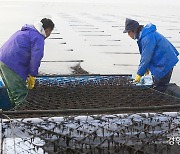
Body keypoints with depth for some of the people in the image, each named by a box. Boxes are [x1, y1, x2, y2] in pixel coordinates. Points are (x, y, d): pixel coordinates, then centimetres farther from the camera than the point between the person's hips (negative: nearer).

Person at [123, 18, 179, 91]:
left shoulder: (147, 38, -27)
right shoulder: (144, 33, 5)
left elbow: (146, 58, -22)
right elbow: (145, 54, 15)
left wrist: (139, 74, -12)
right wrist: (146, 67, 14)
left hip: (164, 64, -11)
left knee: (159, 89, -6)